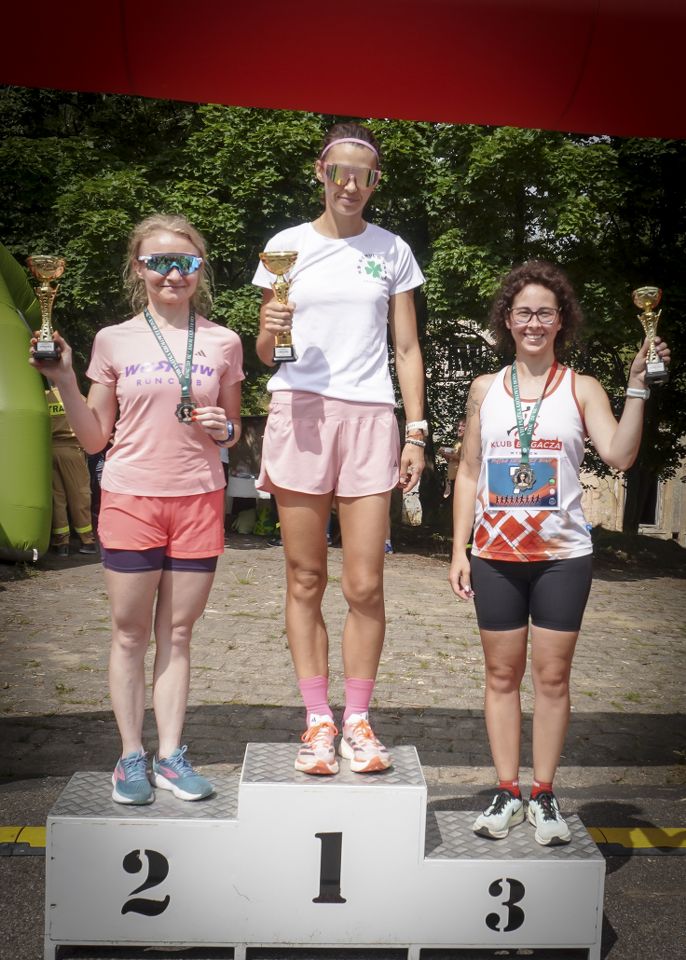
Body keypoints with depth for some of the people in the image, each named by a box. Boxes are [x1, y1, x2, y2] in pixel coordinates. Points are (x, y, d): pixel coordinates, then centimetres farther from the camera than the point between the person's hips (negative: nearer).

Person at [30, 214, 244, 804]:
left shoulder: (222, 342, 7)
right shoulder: (114, 341, 5)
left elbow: (233, 431, 15)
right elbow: (95, 438, 6)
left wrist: (224, 428, -7)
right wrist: (63, 380, -5)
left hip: (199, 500, 1)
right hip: (131, 499, 0)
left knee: (177, 632, 7)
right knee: (130, 632, 5)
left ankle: (171, 755, 17)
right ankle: (132, 757, 17)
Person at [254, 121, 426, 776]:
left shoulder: (392, 250, 13)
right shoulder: (288, 245, 12)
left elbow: (407, 349, 12)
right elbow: (264, 351, 13)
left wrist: (416, 432, 3)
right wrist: (270, 329, -10)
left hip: (369, 418, 0)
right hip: (299, 414, 0)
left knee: (365, 587, -3)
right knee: (305, 581, 2)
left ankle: (357, 720, 12)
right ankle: (317, 721, 12)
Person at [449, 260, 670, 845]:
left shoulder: (582, 389, 1)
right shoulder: (485, 389, 8)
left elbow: (619, 455, -14)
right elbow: (469, 473, 9)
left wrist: (638, 385, -20)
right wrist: (458, 550, 5)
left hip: (562, 556, -2)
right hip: (496, 555, 2)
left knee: (552, 675, 4)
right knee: (503, 674, 8)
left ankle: (545, 796, 18)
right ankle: (508, 793, 20)